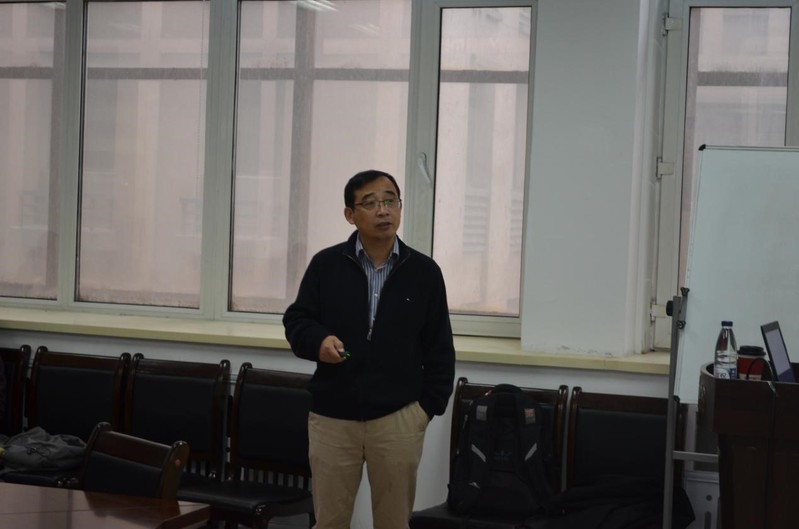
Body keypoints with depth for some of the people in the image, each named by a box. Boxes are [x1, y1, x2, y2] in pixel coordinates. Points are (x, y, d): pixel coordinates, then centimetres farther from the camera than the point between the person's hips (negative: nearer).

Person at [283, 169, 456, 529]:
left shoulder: (424, 271, 1)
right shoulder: (326, 264, -1)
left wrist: (429, 405, -1)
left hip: (398, 418, 0)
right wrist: (318, 340, -17)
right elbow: (296, 319, 5)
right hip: (332, 415, 0)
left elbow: (439, 347, 5)